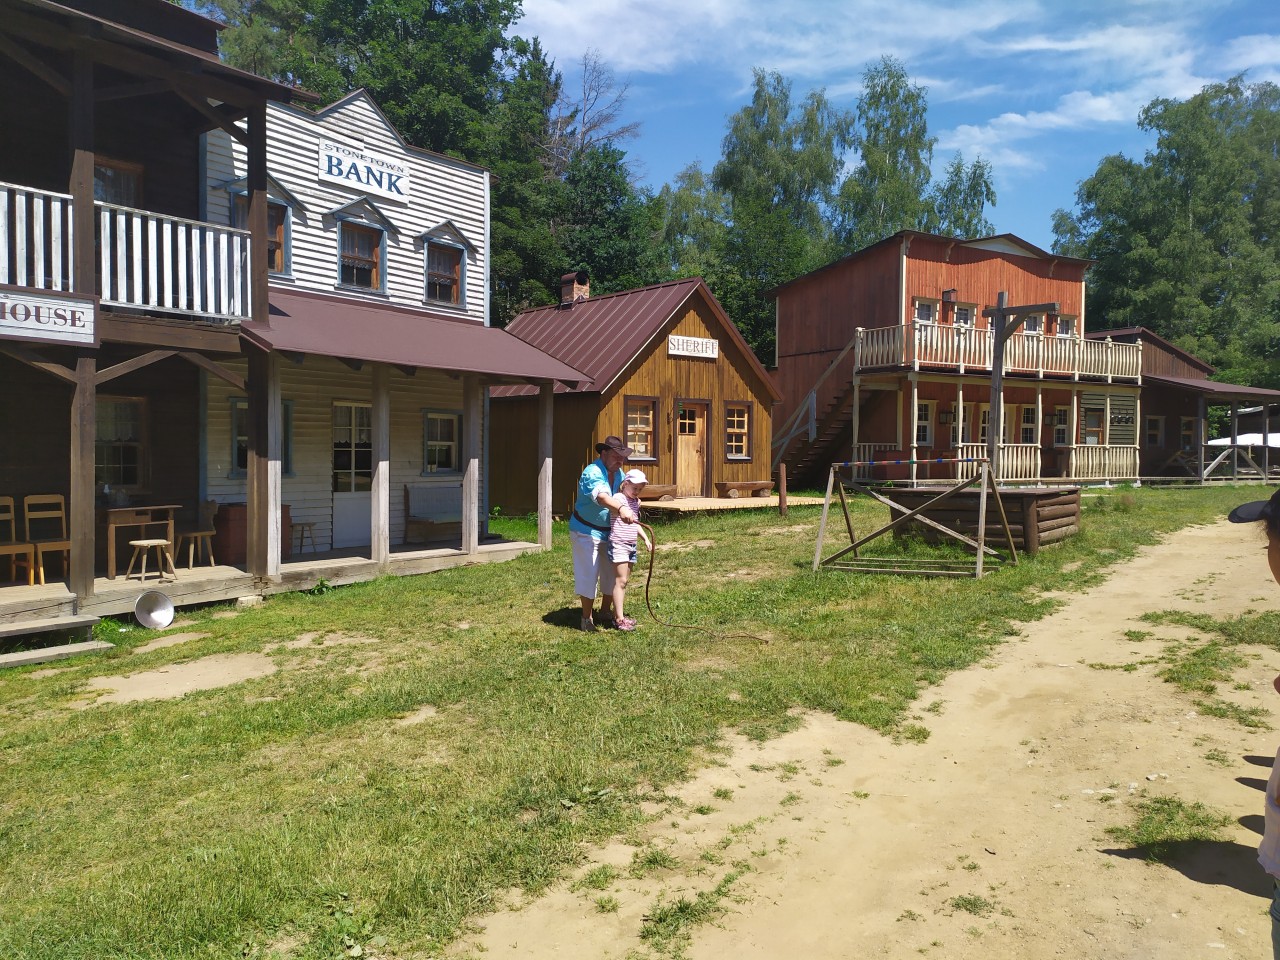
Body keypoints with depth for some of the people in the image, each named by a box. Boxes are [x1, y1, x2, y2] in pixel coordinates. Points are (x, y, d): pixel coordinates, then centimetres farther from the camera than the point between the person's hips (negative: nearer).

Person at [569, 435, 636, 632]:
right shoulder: (592, 473, -25)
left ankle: (605, 613, 29)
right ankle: (587, 618, 9)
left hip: (609, 533, 8)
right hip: (587, 532, -8)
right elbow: (601, 496, -44)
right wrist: (620, 508, -62)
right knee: (588, 575, -4)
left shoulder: (618, 473, 4)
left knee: (611, 575, 13)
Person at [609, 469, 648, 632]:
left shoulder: (636, 502, 14)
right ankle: (619, 619, -7)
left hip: (631, 545, 8)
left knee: (624, 581, 12)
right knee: (620, 581, -9)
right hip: (618, 545, -8)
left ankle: (618, 613, 20)